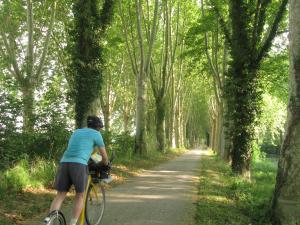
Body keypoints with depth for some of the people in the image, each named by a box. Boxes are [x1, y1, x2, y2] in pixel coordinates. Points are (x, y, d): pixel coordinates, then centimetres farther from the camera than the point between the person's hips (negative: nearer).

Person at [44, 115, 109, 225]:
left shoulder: (76, 132, 28)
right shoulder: (96, 134, 12)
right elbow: (104, 157, 17)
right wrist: (104, 165, 38)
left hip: (64, 163, 5)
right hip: (79, 165, -5)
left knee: (60, 195, 10)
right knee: (80, 196, 12)